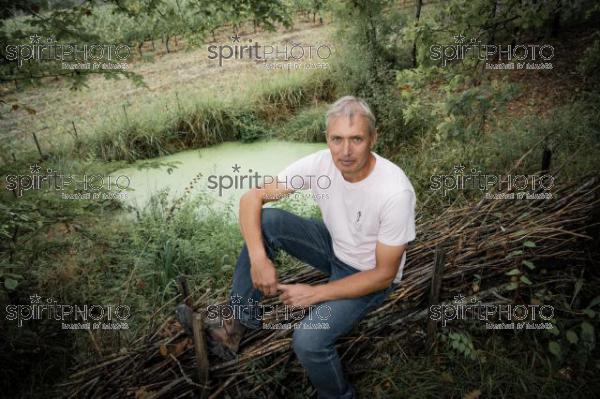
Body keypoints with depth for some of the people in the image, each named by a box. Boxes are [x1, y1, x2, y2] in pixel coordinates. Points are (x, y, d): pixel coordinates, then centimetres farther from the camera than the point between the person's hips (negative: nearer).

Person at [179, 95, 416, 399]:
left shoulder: (395, 193, -32)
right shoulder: (319, 163, -20)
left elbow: (384, 274, -23)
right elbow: (252, 198, -14)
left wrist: (315, 294, -25)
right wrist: (259, 257, -28)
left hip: (369, 276, -5)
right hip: (334, 246, 5)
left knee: (308, 341, -27)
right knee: (266, 221, -16)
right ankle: (241, 323, -3)